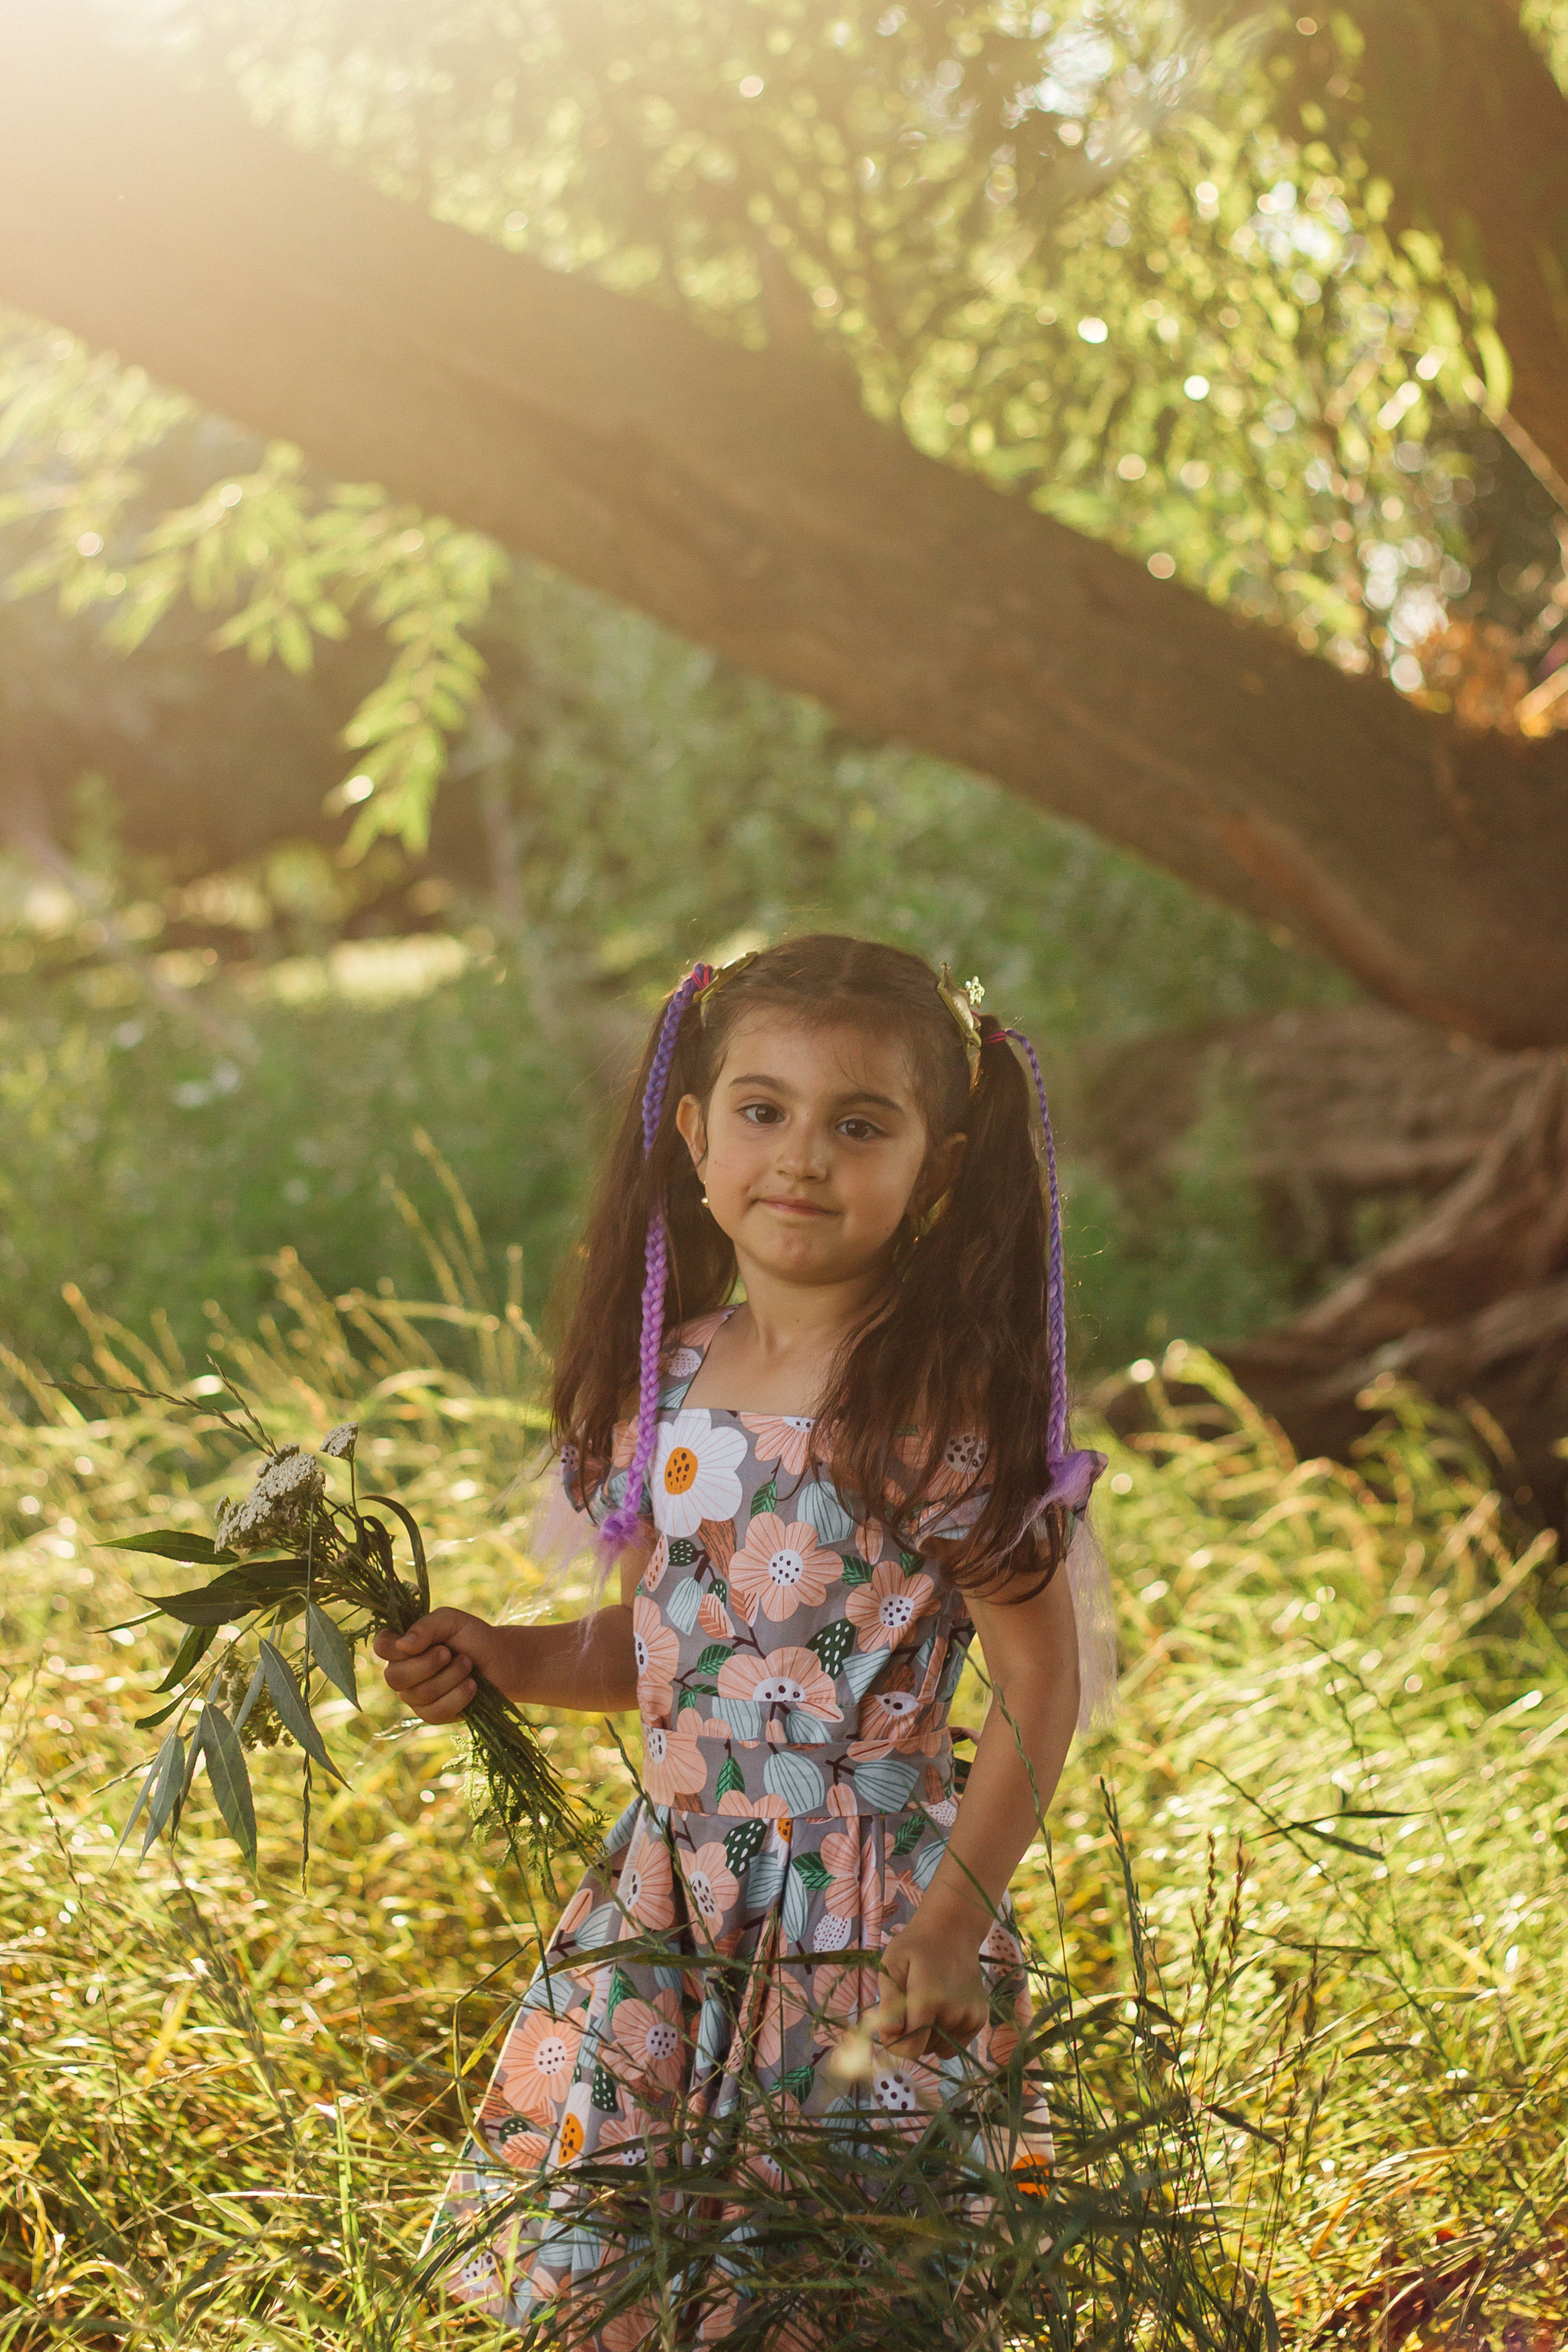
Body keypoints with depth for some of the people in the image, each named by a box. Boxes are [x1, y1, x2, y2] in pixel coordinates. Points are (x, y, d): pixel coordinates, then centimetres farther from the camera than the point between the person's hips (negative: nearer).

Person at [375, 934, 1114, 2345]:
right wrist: (501, 1662, -1)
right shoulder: (664, 1380, 3)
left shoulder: (943, 1407, -15)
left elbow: (1041, 1685, -12)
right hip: (672, 1895, 5)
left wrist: (950, 1927, -16)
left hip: (866, 1912, -5)